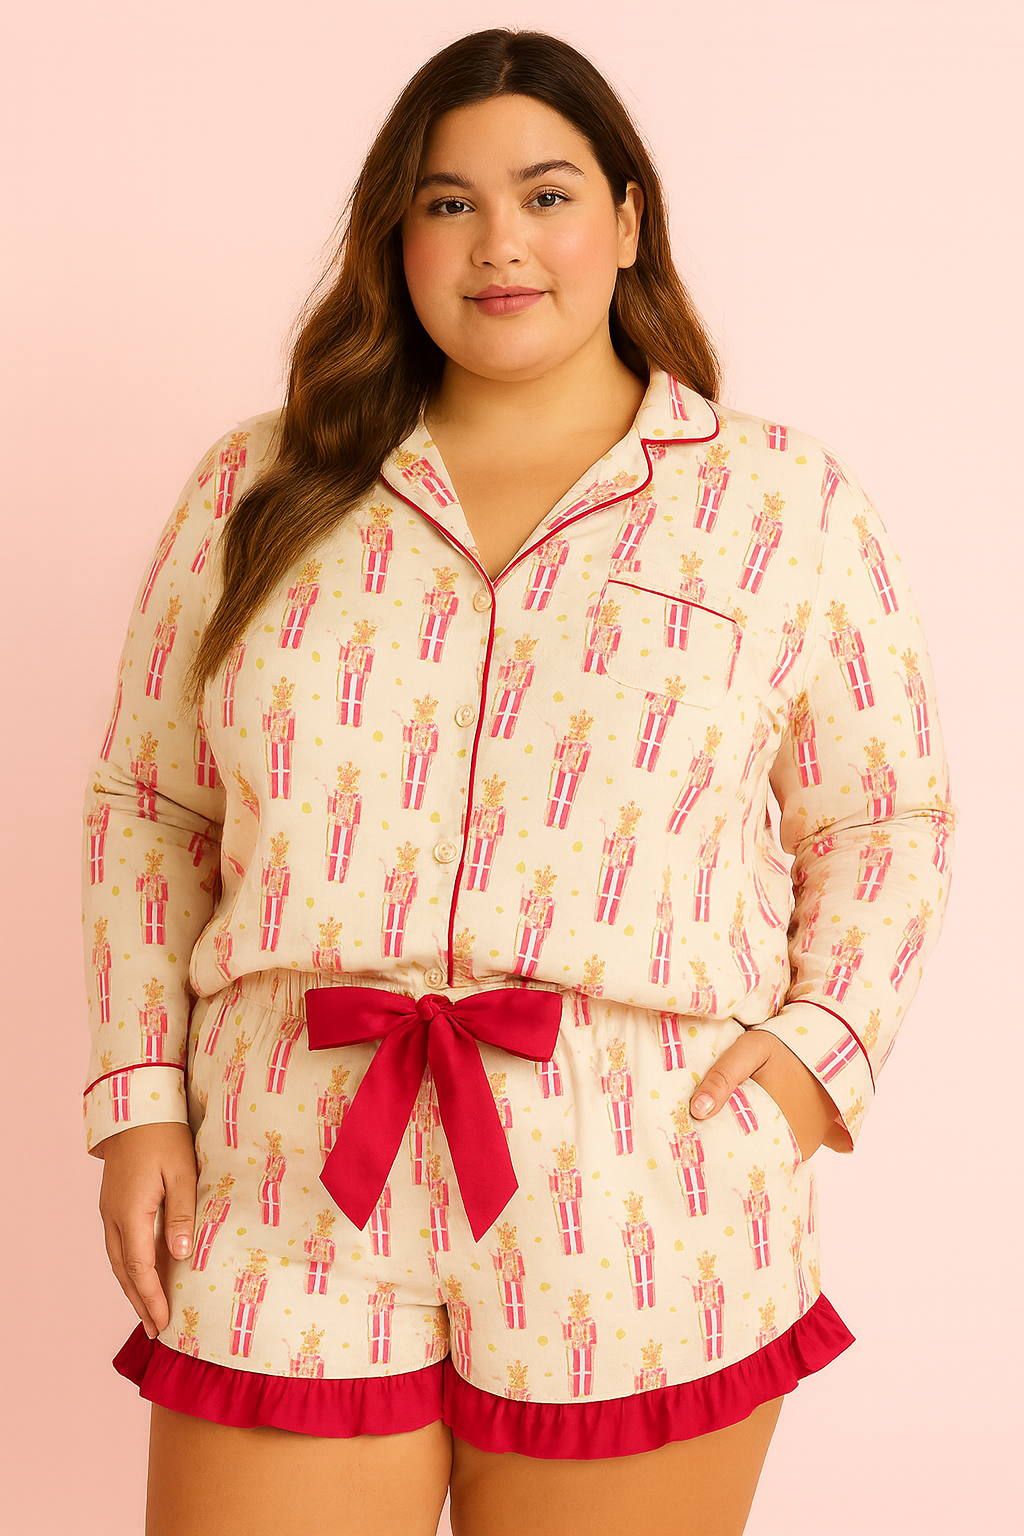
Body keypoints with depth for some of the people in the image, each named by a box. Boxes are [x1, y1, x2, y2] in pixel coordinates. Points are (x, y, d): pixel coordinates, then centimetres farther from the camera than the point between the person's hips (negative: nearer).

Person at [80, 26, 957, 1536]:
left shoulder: (790, 504, 6)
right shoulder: (260, 491, 9)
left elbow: (885, 821, 10)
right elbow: (147, 811, 13)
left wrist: (817, 1053, -5)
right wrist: (140, 1098, 4)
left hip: (644, 1220, -1)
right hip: (296, 1204, 1)